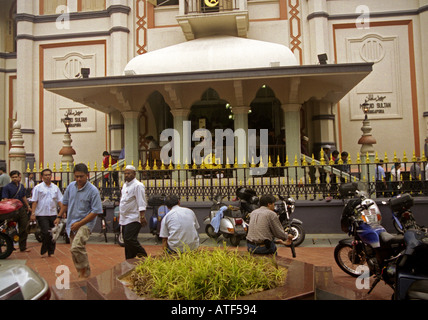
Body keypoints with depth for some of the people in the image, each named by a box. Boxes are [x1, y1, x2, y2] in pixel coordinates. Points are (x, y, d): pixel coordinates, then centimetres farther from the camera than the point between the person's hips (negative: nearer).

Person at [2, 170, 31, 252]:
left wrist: (28, 206, 30)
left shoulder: (21, 186, 12)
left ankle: (23, 247, 14)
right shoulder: (7, 187, -6)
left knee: (23, 230, 6)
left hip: (22, 209, 5)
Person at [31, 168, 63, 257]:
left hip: (53, 214, 4)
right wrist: (33, 213, -9)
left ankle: (51, 252, 17)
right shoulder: (38, 187, 1)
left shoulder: (55, 188, 11)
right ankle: (43, 251, 8)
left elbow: (59, 200, 10)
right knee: (45, 233, -10)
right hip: (42, 214, -3)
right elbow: (34, 201, -2)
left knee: (53, 234, 6)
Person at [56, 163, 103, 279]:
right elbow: (65, 203, 20)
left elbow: (96, 211, -15)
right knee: (78, 250, 13)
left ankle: (84, 272, -7)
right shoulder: (71, 186, 4)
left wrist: (79, 223, -16)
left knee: (76, 247, -25)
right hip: (71, 224, 6)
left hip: (85, 223, -6)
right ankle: (83, 275, 28)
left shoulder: (93, 191, -13)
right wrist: (59, 217, 16)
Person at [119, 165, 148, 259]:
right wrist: (121, 215, 24)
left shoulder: (138, 186, -13)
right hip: (125, 219, 9)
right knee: (127, 241, 12)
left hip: (133, 219, -9)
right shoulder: (125, 185, 15)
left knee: (130, 239, -15)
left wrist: (142, 216, -23)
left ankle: (144, 257, 2)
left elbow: (141, 203, -18)